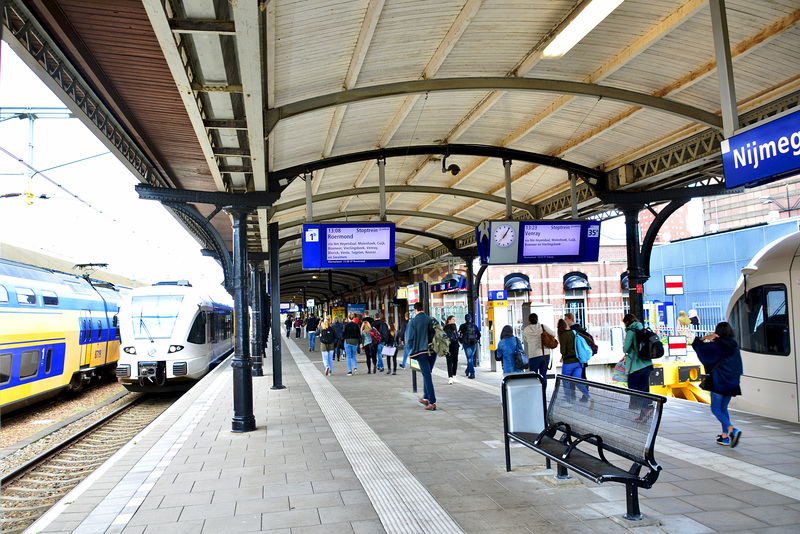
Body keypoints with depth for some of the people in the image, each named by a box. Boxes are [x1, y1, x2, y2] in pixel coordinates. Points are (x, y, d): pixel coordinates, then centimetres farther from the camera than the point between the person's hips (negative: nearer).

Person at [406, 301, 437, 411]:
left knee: (427, 376, -4)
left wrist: (411, 351, 7)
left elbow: (409, 338, -6)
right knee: (427, 374, 20)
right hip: (433, 352, 4)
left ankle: (432, 402, -9)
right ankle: (426, 398, 29)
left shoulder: (413, 322, -6)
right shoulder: (431, 320, 5)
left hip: (421, 352, -4)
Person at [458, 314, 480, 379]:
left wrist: (461, 342, 8)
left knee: (469, 358, -3)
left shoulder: (462, 326, -1)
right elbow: (479, 334, 8)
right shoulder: (474, 325, 8)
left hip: (466, 344, -3)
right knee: (470, 358, 18)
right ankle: (467, 371, 31)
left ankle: (472, 373, -11)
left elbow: (459, 335, -5)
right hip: (474, 344, 3)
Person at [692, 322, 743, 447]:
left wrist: (705, 338, 3)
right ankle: (725, 437, 17)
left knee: (716, 409, 1)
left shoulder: (716, 345, -13)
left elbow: (697, 345, -14)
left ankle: (732, 430, -19)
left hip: (719, 382, -6)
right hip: (731, 383, 6)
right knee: (723, 408, 17)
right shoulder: (734, 344, 3)